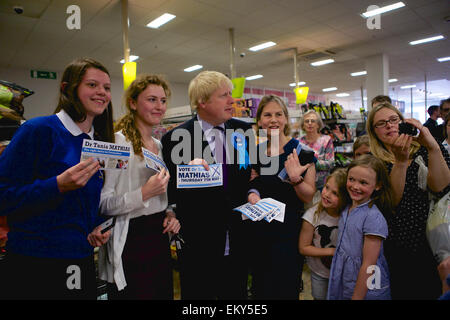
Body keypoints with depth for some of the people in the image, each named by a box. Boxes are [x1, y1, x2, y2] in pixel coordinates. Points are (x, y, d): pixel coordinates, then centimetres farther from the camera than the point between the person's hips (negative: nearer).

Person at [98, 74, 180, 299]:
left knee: (164, 293, 15)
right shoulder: (117, 142, -13)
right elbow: (102, 204, -17)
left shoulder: (159, 145, 11)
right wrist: (144, 193, -26)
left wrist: (169, 214, 4)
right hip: (130, 241, -7)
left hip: (159, 237, 7)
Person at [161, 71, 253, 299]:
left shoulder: (243, 131, 1)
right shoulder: (175, 139, -12)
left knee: (236, 293, 21)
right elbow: (169, 195, -10)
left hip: (237, 245, 4)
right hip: (198, 246, -3)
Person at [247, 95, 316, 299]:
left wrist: (295, 178, -27)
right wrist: (252, 194, -7)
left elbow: (309, 197, -9)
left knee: (284, 290, 7)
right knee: (260, 288, 18)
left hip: (288, 230, -4)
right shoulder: (256, 152, 3)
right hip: (259, 230, 5)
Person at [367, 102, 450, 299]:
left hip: (434, 242, 1)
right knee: (400, 292, 12)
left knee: (431, 292, 13)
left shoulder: (425, 150, 1)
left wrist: (433, 147, -27)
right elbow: (392, 202, -15)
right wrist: (401, 161, -27)